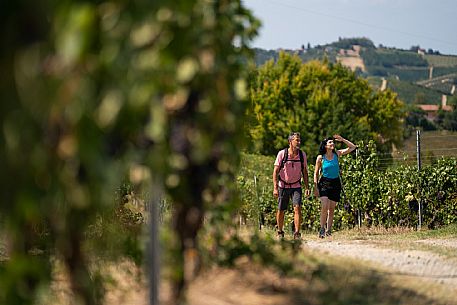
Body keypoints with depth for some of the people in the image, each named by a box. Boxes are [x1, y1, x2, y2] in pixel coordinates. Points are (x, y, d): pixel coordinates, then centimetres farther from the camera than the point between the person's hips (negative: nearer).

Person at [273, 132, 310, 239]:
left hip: (296, 186, 1)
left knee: (297, 208, -16)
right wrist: (275, 188, -14)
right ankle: (280, 232, 24)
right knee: (281, 210, 5)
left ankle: (297, 233, -15)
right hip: (283, 186, -1)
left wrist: (307, 187, 2)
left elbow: (305, 172, 8)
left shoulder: (302, 154, -1)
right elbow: (276, 171, -7)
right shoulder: (282, 154, -10)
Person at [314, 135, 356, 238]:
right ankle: (322, 229, -11)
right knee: (325, 207, -18)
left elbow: (353, 147, 5)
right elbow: (316, 173, 1)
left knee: (332, 209, 5)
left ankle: (328, 230, 11)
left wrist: (342, 140, -4)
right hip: (324, 183, -3)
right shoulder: (320, 158, -6)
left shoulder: (337, 154, 1)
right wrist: (316, 188, -4)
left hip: (335, 183, 3)